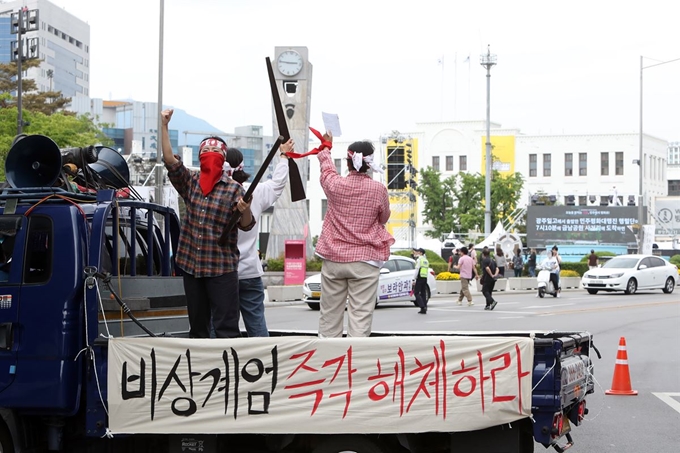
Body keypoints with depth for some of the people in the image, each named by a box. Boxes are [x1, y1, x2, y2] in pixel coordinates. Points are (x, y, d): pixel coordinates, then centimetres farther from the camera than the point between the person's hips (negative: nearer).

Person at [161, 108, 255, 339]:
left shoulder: (233, 188, -3)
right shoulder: (190, 182, 8)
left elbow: (246, 226, -5)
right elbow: (170, 160, -2)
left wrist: (245, 211, -28)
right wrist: (164, 125, -8)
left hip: (222, 267, -4)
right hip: (190, 264, 4)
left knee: (226, 327, -6)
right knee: (197, 326, 13)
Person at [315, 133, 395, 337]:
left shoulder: (335, 184, -3)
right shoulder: (379, 189, -7)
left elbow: (327, 167, 21)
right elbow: (384, 218, 10)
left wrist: (325, 147, 42)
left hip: (333, 259, 2)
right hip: (365, 260, -2)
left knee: (329, 315, 8)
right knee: (360, 315, -5)